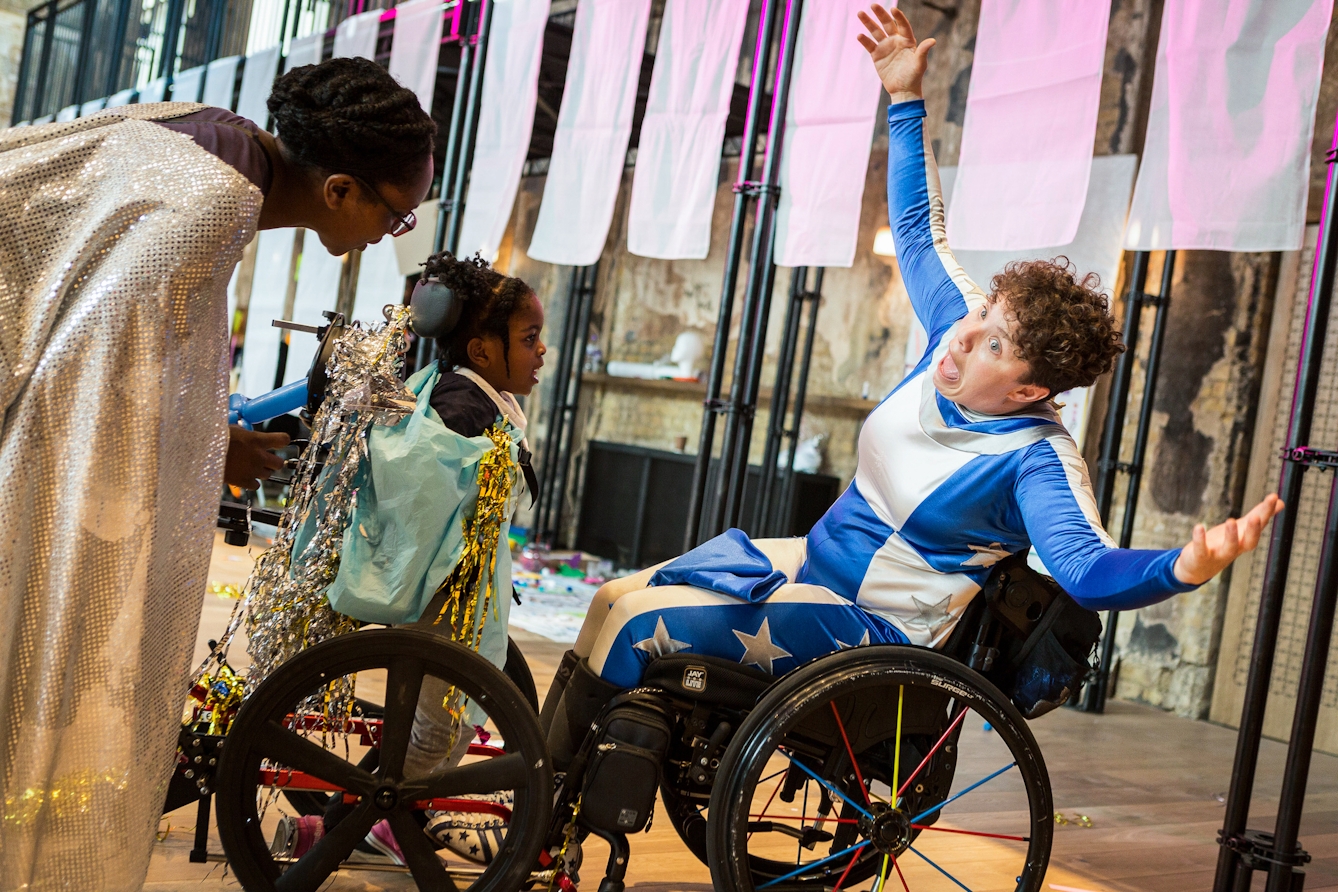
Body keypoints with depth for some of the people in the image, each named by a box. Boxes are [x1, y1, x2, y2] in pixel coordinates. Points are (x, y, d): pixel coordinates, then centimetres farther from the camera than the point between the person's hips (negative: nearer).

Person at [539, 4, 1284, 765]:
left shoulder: (1037, 459, -24)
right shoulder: (957, 326, -5)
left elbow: (1089, 568, -38)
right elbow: (921, 229, 8)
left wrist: (1184, 566, -59)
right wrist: (907, 100, 9)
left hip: (872, 626, -8)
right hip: (813, 560, 8)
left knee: (637, 624, -20)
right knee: (616, 597, 5)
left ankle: (548, 778, 3)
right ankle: (542, 759, 21)